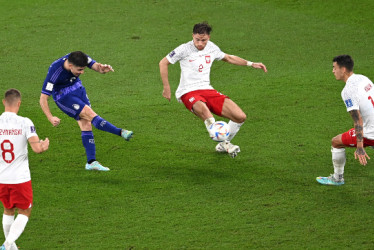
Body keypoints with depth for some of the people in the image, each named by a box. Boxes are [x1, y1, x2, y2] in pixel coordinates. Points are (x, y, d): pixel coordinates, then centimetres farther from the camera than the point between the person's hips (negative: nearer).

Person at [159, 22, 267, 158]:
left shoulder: (211, 48, 9)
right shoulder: (185, 49, -6)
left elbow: (228, 58, 29)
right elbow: (163, 63, 4)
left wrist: (251, 64, 23)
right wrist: (166, 87, 2)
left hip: (207, 90, 6)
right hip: (188, 93, -6)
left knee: (240, 117, -8)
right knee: (205, 111, -42)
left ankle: (223, 144, 16)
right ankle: (225, 145, -33)